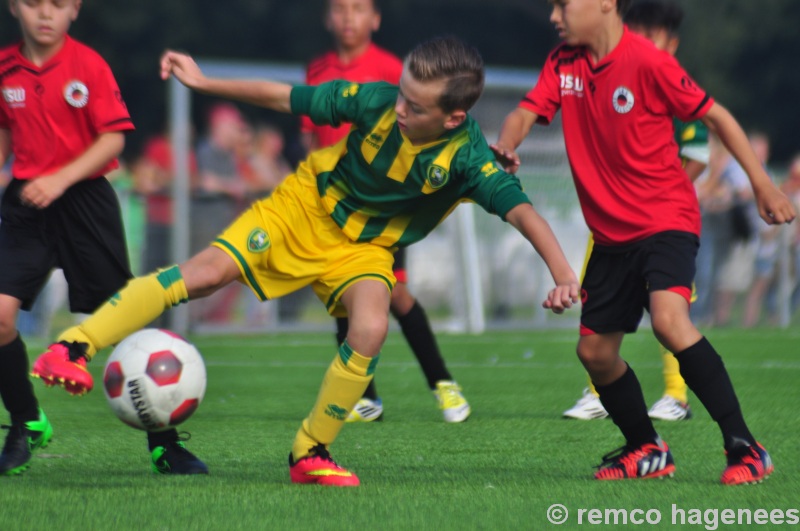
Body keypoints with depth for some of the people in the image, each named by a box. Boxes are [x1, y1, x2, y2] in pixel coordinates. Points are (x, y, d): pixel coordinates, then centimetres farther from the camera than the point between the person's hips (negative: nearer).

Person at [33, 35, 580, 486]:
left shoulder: (469, 158, -28)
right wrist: (203, 82, -6)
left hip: (365, 249, 0)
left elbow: (521, 209, -39)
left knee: (370, 331, -27)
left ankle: (311, 454, -6)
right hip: (305, 205, 0)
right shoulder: (378, 101, -24)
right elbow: (287, 98, -11)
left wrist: (564, 273, -54)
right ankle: (73, 348, -17)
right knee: (208, 270, -17)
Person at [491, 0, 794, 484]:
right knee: (594, 350, 8)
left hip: (667, 218, -7)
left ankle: (745, 449, -27)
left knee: (669, 318, -30)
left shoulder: (648, 62, -15)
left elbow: (714, 114, -8)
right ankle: (648, 452, 30)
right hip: (611, 232, 7)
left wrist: (763, 184, -9)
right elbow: (528, 111, -5)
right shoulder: (564, 64, 4)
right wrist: (506, 145, -28)